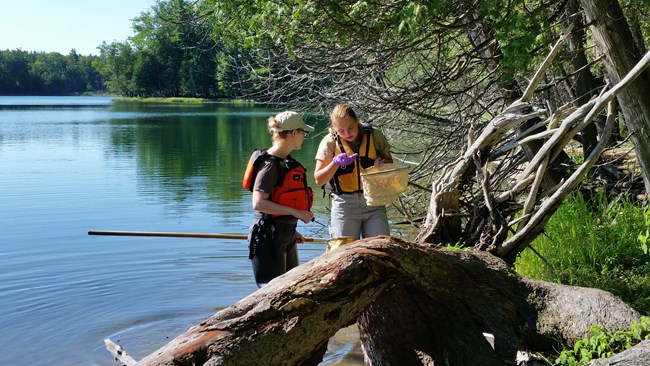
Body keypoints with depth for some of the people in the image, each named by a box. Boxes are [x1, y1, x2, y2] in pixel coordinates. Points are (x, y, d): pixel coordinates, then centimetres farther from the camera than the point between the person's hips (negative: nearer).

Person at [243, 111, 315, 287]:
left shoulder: (286, 161, 11)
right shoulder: (270, 164, -17)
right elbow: (258, 203, -24)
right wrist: (295, 212, -24)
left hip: (285, 236, 10)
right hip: (268, 237, -10)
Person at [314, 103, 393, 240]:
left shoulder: (374, 136, -2)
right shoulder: (330, 142, -5)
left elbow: (389, 162, 13)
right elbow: (319, 180, -3)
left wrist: (382, 163, -10)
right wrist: (336, 163, -19)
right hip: (344, 205, -1)